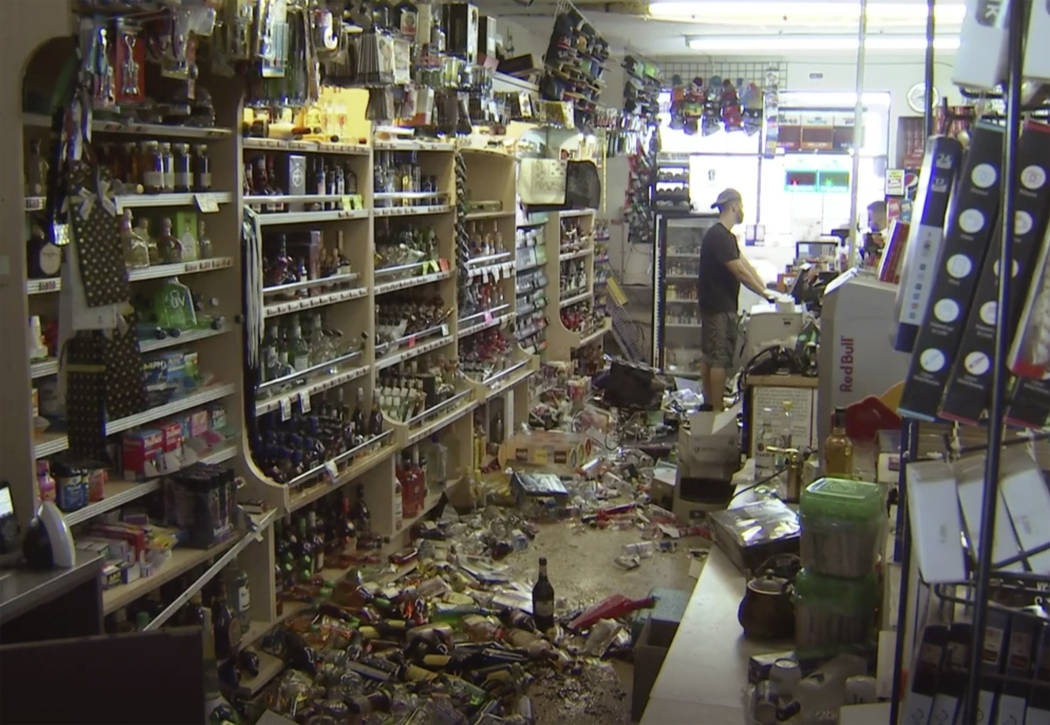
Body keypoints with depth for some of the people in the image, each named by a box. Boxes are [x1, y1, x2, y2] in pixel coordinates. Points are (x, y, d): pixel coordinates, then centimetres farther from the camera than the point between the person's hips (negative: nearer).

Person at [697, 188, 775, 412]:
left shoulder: (725, 235, 15)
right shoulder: (719, 236, -18)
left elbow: (745, 264, 14)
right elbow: (740, 271, -20)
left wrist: (765, 288, 7)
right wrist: (764, 293, -13)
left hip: (715, 305, 11)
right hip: (719, 307, -11)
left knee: (709, 356, 14)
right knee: (720, 359, -7)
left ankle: (709, 403, 22)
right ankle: (717, 410, -4)